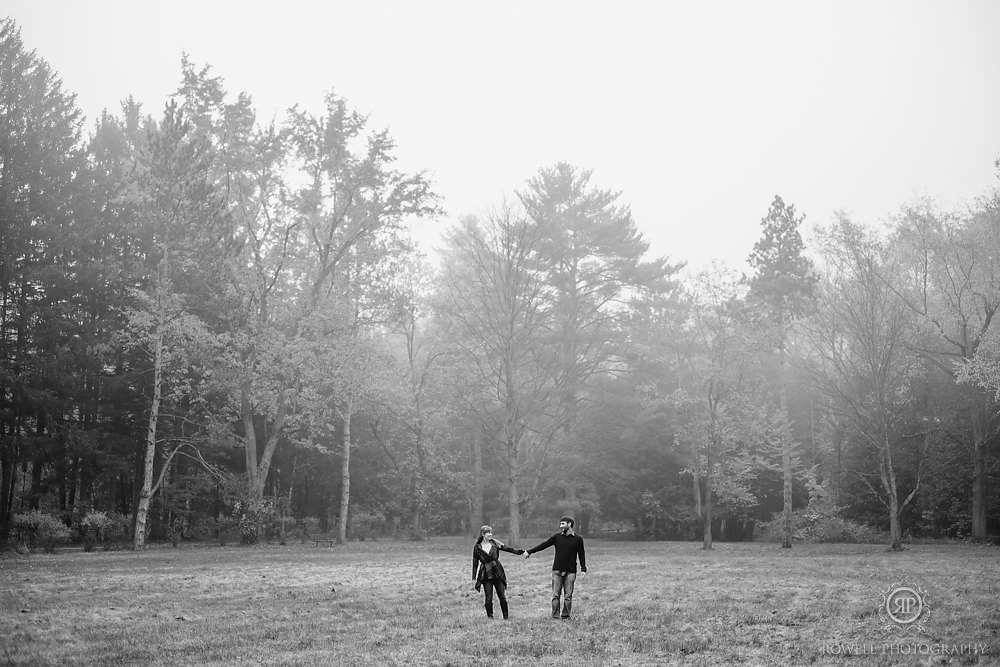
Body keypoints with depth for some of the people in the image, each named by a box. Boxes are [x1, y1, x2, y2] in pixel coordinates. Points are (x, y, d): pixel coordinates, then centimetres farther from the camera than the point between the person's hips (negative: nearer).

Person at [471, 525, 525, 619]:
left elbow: (507, 548, 7)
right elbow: (475, 562, 5)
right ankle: (490, 616, 11)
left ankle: (506, 617, 9)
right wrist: (474, 577, 3)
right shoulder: (477, 547, 1)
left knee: (502, 596, 2)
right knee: (488, 598, -2)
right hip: (485, 574, -2)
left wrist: (519, 551, -3)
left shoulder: (494, 543, 5)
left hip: (498, 572, 2)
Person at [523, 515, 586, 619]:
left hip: (570, 572, -1)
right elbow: (543, 545, 10)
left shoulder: (578, 539, 4)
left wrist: (583, 569, 1)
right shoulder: (557, 537, 6)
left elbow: (581, 554, 8)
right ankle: (555, 616, -1)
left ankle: (566, 616, 7)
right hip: (557, 570, 1)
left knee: (568, 596, -1)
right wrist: (529, 552, 10)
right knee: (555, 595, -3)